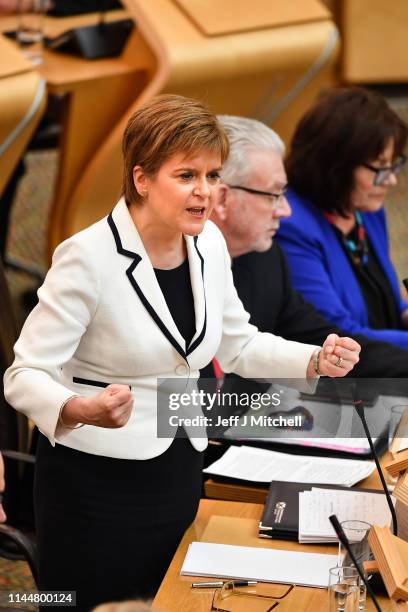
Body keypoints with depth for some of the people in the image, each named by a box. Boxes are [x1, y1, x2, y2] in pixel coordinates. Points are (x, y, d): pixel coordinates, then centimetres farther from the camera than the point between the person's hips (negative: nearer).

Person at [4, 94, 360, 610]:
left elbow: (237, 345, 13)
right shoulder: (88, 256, -20)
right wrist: (81, 410, -40)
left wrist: (315, 361, -3)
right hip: (97, 482, -6)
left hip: (179, 470, 6)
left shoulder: (208, 243, 0)